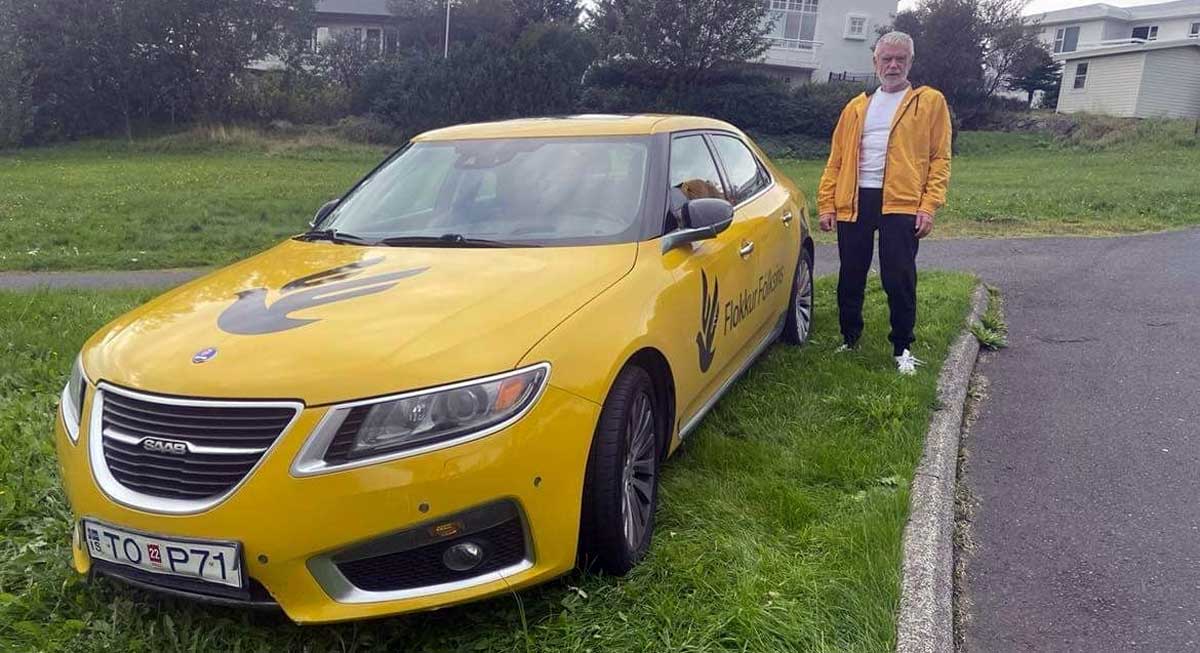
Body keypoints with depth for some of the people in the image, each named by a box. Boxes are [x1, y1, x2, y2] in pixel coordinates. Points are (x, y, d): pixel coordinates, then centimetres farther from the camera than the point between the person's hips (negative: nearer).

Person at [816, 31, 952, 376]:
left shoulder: (930, 102, 6)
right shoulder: (856, 108, 16)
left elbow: (940, 158, 0)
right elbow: (836, 160, 12)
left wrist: (929, 207, -10)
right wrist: (826, 204, 4)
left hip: (901, 204, -3)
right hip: (854, 202, 3)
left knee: (899, 280, -3)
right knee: (850, 278, 9)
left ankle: (902, 348, 13)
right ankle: (849, 340, 25)